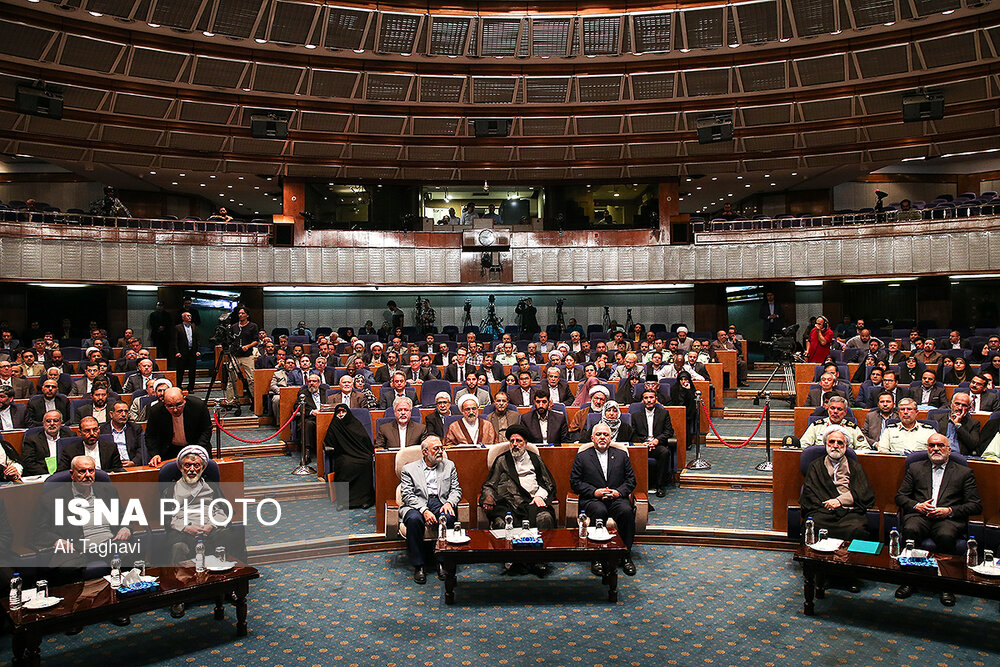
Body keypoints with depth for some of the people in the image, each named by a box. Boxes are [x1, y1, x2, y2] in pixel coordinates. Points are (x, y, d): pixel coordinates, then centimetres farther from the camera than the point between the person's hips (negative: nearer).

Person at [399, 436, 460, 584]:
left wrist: (449, 503, -10)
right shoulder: (408, 469, 10)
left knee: (448, 517, -33)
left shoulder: (449, 466, 20)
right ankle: (418, 566, -22)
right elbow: (407, 495, -2)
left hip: (440, 503, 1)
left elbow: (456, 489, 13)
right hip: (416, 506, -1)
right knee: (414, 519, -35)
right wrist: (424, 510, -18)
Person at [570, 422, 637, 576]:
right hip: (592, 499, -2)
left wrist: (619, 492, -7)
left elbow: (631, 480, 13)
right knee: (599, 512, -36)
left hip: (616, 498, 2)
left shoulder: (621, 455, 17)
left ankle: (626, 556, -17)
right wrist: (595, 492, -11)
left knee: (627, 511, -31)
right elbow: (575, 482, 4)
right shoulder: (582, 457, 11)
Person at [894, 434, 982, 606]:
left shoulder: (964, 472, 17)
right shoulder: (915, 468, 21)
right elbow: (900, 496, 16)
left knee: (945, 535, -37)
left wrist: (949, 511, -8)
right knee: (910, 530, -34)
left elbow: (976, 505, 9)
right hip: (919, 515, 1)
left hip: (949, 519, -1)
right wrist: (917, 506, -6)